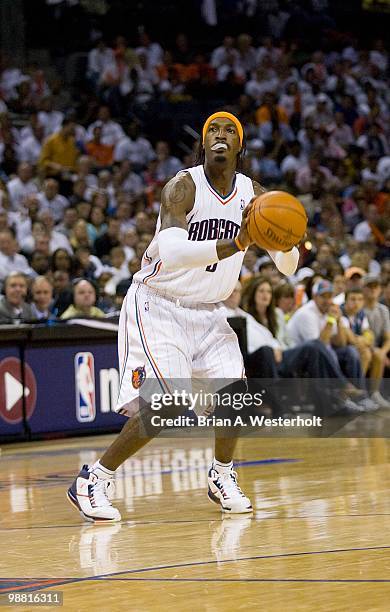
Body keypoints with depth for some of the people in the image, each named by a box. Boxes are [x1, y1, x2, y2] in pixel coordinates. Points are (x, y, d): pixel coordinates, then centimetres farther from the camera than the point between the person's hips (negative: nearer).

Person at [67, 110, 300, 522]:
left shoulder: (252, 194, -2)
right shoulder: (184, 187, -20)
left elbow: (288, 267, 0)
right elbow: (171, 251, -38)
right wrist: (235, 245, -49)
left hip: (207, 311, 6)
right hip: (158, 306, -6)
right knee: (166, 406, -18)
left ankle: (222, 478, 16)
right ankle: (91, 482, -6)